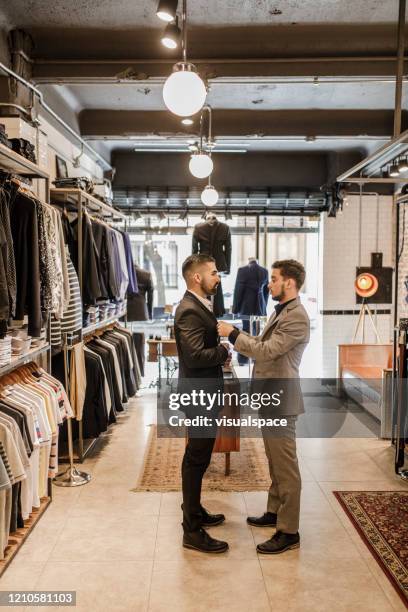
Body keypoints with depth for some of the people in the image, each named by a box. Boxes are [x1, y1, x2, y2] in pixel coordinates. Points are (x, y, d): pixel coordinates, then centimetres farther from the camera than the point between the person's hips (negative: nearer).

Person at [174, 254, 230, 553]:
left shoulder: (199, 305, 11)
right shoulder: (190, 311, -21)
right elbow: (195, 356, -30)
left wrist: (220, 349, 0)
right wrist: (224, 352, -16)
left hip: (204, 393, 10)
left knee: (198, 457, 20)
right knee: (197, 459, -2)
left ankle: (194, 511, 36)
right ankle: (192, 531, 9)